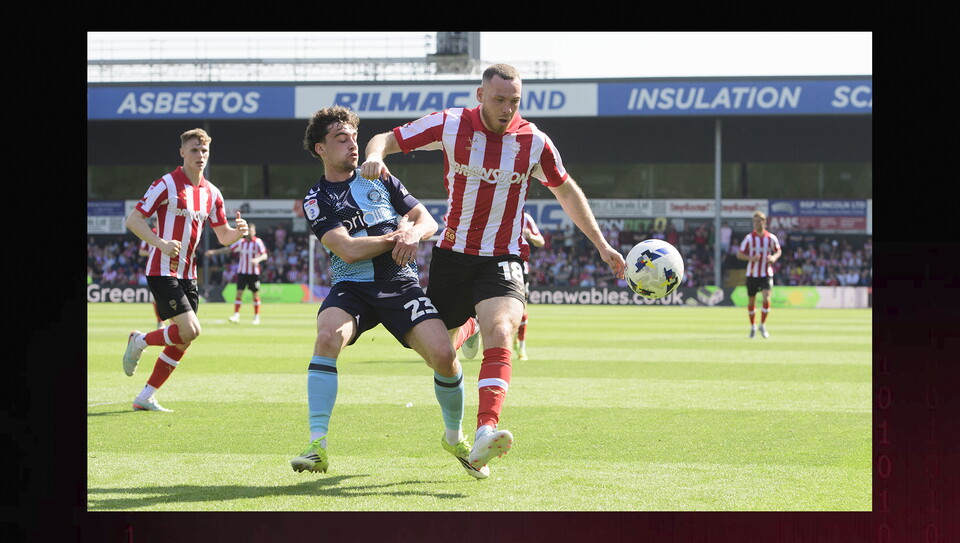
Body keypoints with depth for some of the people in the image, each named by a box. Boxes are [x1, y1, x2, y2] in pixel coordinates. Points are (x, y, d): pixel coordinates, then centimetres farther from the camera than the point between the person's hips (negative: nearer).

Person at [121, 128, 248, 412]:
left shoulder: (212, 193, 10)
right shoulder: (167, 184, -9)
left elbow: (223, 236, 15)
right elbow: (133, 219, -10)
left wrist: (238, 231, -9)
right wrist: (161, 243, -25)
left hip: (188, 274, 7)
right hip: (162, 270, -7)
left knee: (183, 341, 4)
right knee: (190, 330, -19)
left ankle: (145, 397, 12)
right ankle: (139, 341, 6)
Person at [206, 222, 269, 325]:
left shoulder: (258, 242, -5)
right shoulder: (241, 242, 6)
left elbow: (265, 255, -14)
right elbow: (228, 249, 12)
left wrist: (257, 259, -35)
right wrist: (214, 252, 6)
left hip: (254, 273, -3)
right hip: (242, 271, 3)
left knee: (255, 294, 3)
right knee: (239, 293, -8)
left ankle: (256, 317, 14)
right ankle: (236, 315, -13)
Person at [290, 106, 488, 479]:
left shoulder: (379, 179, 15)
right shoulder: (316, 200, 3)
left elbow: (427, 220, 13)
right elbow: (348, 250, -10)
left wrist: (414, 233, -10)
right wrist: (396, 236, -7)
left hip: (400, 283, 2)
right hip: (351, 287, -2)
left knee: (443, 355, -16)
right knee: (328, 336, -33)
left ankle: (454, 438, 12)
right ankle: (317, 446, -31)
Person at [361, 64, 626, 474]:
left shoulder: (533, 141, -3)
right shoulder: (450, 125, -6)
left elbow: (566, 191, 13)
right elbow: (386, 139, 0)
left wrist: (601, 245, 12)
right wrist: (374, 157, -25)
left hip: (503, 259, -2)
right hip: (452, 254, 2)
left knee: (500, 336, -27)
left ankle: (485, 433, -41)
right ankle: (466, 329, 46)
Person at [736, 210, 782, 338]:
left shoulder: (771, 238, -1)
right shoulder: (749, 238, -4)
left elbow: (778, 251, 14)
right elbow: (739, 254, -1)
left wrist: (774, 258, -9)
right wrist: (751, 258, -20)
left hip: (766, 273, 0)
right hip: (752, 273, 0)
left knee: (766, 298, -17)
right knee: (751, 301, 7)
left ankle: (763, 325, 0)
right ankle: (753, 327, 27)